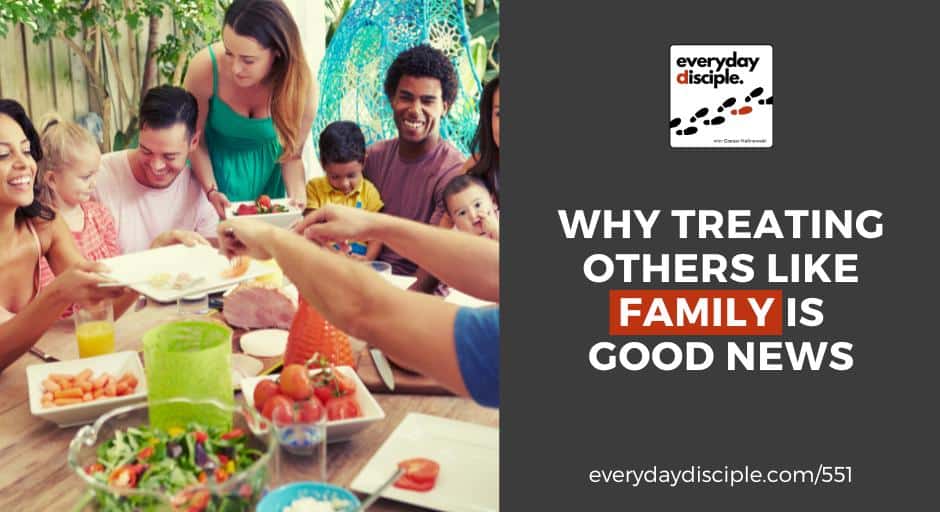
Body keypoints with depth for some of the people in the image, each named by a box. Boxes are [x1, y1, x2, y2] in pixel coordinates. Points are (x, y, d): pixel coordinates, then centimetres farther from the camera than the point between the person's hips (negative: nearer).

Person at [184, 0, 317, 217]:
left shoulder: (301, 85, -28)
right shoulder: (206, 67, -31)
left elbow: (291, 154, -14)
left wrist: (297, 197, -31)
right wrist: (211, 190, -25)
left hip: (265, 172, 1)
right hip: (214, 165, -1)